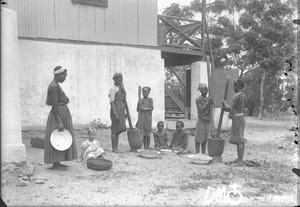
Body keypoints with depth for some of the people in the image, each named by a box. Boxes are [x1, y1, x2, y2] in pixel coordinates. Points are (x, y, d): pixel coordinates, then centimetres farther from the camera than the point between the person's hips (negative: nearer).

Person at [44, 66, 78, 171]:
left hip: (63, 113, 10)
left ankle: (57, 163, 19)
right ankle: (55, 164, 2)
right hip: (59, 114, -10)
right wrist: (59, 122, -23)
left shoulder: (55, 85, 13)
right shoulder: (53, 86, -18)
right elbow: (54, 105, -21)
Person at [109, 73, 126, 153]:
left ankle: (116, 148, 16)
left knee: (118, 130, 10)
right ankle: (114, 148, 2)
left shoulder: (120, 88, 17)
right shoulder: (113, 89, -9)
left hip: (121, 110, 9)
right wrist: (115, 113, -21)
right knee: (115, 130, -4)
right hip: (116, 110, -9)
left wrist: (123, 113, 20)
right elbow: (111, 102, -14)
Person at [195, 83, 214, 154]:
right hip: (201, 121, -6)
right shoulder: (198, 100, -7)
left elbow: (209, 111, 9)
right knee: (198, 139, -2)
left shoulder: (208, 99, 11)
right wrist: (207, 102, -20)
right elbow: (202, 110, -16)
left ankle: (203, 154, 13)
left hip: (207, 122, 6)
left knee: (205, 140, 8)